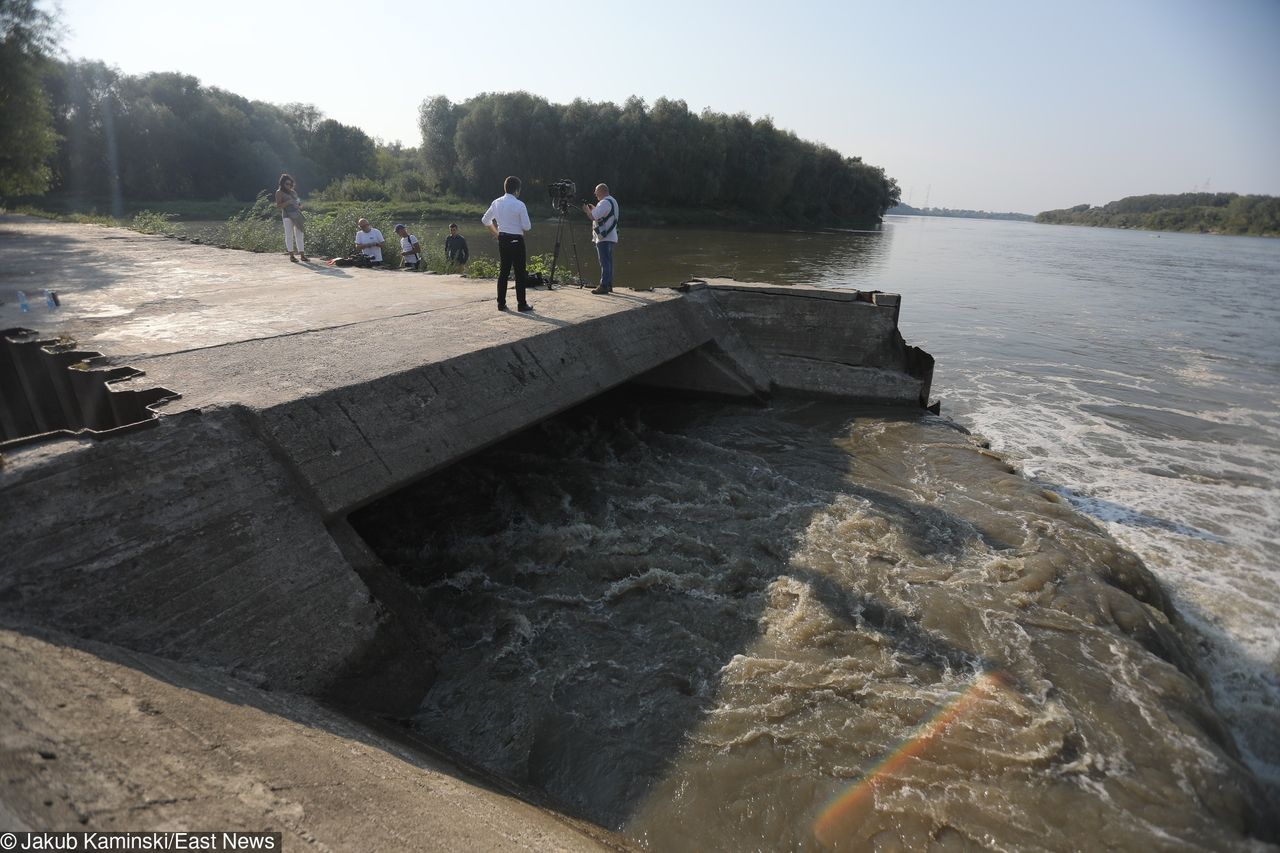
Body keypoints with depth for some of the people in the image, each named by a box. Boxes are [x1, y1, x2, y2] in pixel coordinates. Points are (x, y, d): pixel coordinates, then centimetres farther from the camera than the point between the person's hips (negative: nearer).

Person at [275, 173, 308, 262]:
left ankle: (302, 255, 4)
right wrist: (288, 202, -18)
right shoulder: (279, 192, 1)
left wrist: (300, 205, 6)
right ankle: (291, 255, 1)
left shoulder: (293, 191, 18)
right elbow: (278, 205, -4)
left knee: (299, 235, 4)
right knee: (289, 235, -3)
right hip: (287, 216, -5)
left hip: (297, 215, 5)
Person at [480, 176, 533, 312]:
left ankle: (501, 303, 13)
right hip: (516, 240, -6)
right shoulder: (519, 205, -14)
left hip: (502, 239, 6)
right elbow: (527, 227, -12)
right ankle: (521, 304, 4)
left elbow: (485, 220, 15)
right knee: (519, 273, 1)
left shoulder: (496, 202, 5)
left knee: (503, 271, 11)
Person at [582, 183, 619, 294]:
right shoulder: (613, 201, 19)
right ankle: (609, 285, 16)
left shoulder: (605, 202, -14)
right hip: (611, 237, 10)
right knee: (609, 262, 12)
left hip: (604, 238, -10)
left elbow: (593, 217, -19)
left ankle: (604, 286, -10)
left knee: (605, 263, -10)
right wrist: (594, 208, 19)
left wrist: (587, 210, -2)